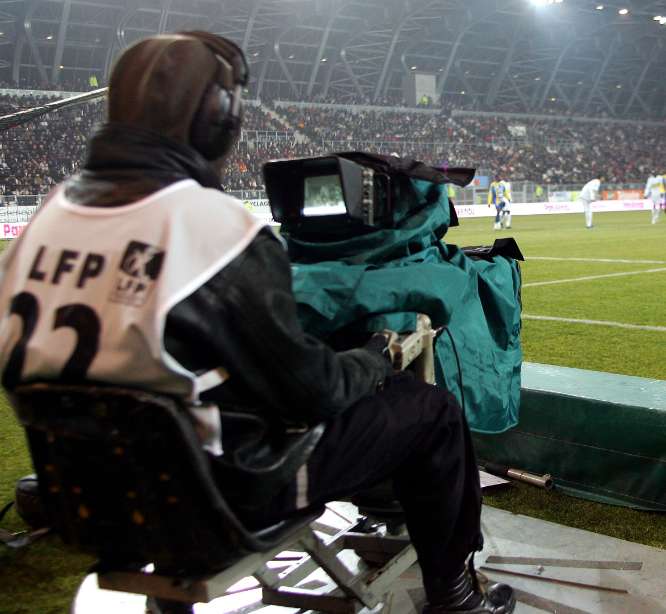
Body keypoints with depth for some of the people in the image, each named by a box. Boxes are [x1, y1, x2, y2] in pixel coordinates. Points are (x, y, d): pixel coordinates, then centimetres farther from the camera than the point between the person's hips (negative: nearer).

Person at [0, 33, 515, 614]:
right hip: (227, 488, -7)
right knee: (433, 410, 9)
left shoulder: (53, 212, -4)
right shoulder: (216, 227, -25)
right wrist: (376, 357, 2)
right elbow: (308, 389, -18)